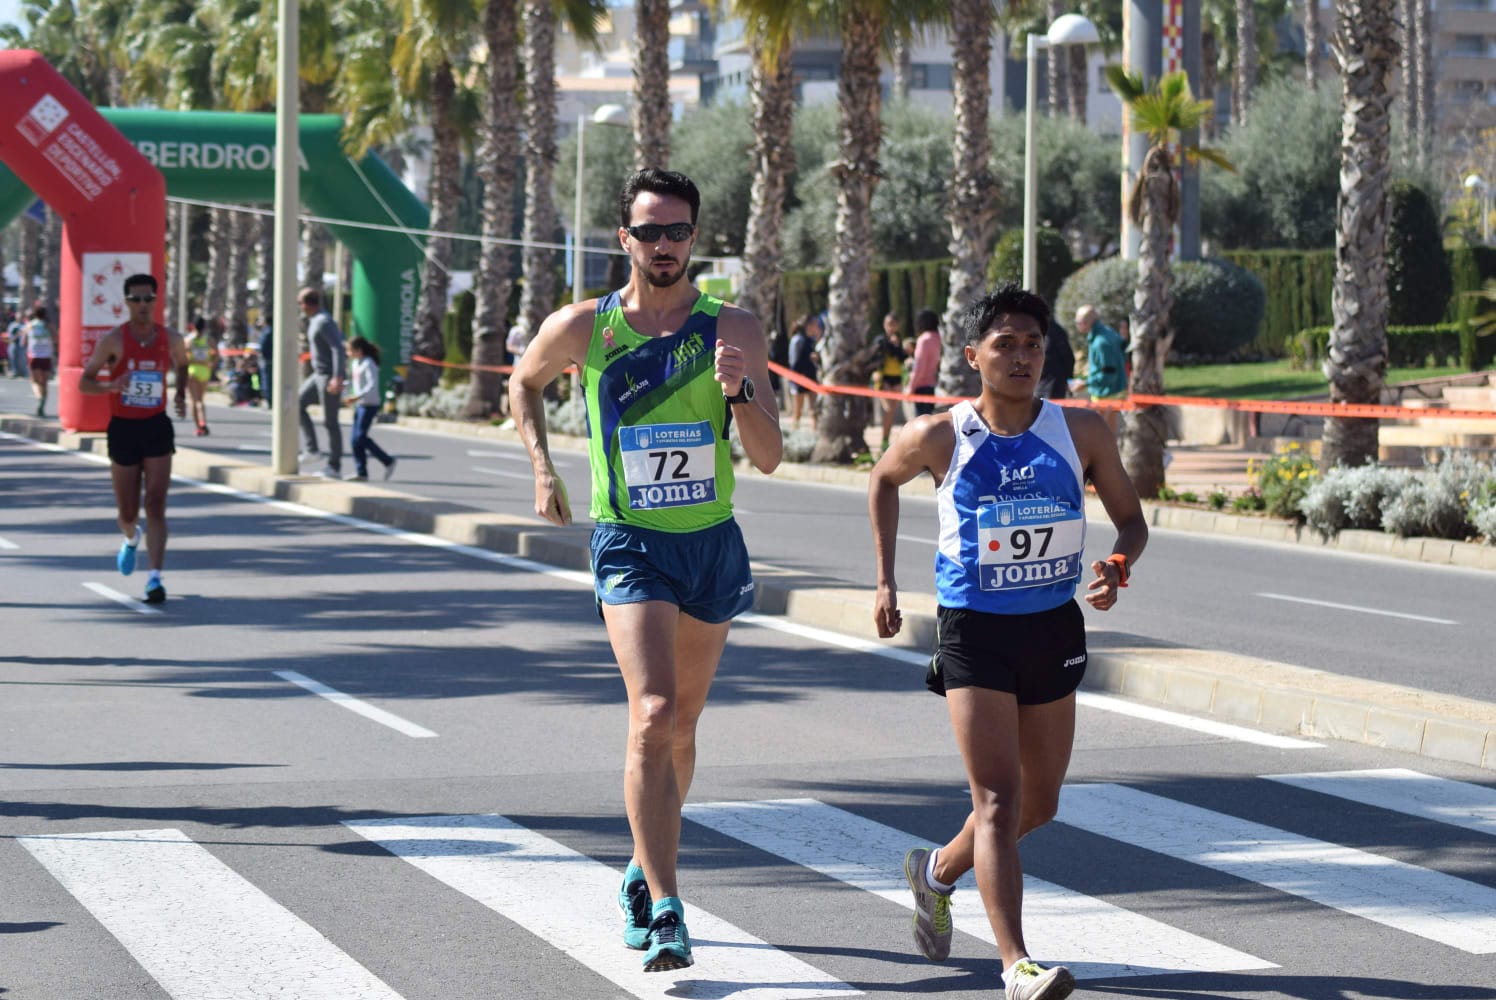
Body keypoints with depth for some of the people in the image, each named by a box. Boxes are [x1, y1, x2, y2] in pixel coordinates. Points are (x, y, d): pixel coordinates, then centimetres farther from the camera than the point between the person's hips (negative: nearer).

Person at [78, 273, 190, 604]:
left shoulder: (171, 340, 1)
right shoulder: (113, 341, -7)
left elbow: (182, 364, 24)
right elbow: (84, 383, -4)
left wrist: (181, 394, 9)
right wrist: (111, 386, -24)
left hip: (157, 428, 0)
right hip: (123, 428, 0)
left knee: (156, 505, -12)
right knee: (127, 512, 9)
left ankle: (155, 578, -16)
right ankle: (131, 539, 46)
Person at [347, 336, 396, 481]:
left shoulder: (368, 364, -14)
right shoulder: (356, 363, 14)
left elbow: (372, 385, -24)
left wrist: (357, 396, -33)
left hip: (369, 405, -9)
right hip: (359, 404, 9)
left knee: (361, 437, -13)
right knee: (356, 439, 4)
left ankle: (388, 461, -3)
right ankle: (361, 472, 6)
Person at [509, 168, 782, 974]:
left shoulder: (733, 330, -5)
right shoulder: (582, 328, -5)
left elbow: (769, 458, -9)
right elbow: (525, 381, 17)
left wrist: (740, 389, -26)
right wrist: (542, 468, 6)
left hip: (713, 544, 3)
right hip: (629, 545, -3)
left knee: (679, 725, 16)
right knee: (654, 716, -19)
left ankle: (645, 870, 39)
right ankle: (664, 913, -20)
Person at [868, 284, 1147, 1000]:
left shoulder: (1080, 432, -4)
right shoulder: (940, 438, -8)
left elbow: (1131, 519, 5)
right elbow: (883, 480, 13)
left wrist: (1117, 566, -17)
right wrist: (886, 581, 9)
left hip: (1055, 628, 4)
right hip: (974, 628, -4)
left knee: (1039, 802, 15)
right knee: (998, 798, -14)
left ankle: (937, 871, 42)